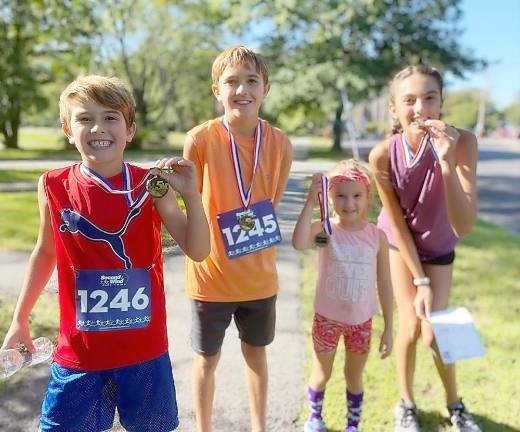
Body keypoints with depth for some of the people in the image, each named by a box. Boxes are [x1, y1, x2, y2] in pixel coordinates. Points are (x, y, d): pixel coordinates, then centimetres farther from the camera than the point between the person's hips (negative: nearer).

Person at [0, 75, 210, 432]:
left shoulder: (151, 185, -10)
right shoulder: (54, 187, -7)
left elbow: (198, 251, -9)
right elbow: (46, 252, 9)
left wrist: (191, 194, -24)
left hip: (144, 347, 0)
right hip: (79, 349, 1)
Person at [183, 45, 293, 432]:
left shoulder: (279, 143, -7)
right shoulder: (200, 139, -16)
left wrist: (257, 245, 1)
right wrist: (205, 248, -11)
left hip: (260, 276, 3)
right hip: (211, 275, -3)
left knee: (256, 354, 21)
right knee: (207, 359, 15)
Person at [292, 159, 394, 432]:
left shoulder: (377, 236, -9)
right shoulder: (325, 230, -16)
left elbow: (384, 285, -3)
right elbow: (299, 244, -40)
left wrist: (388, 329, 0)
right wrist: (311, 202, -41)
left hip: (361, 321, 1)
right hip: (327, 317, -1)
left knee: (354, 376, 19)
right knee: (321, 375, 18)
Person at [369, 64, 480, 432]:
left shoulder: (462, 142, -31)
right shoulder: (383, 155, -28)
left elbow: (464, 227, -38)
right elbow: (397, 223, -16)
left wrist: (447, 161, -48)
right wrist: (419, 280, -15)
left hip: (439, 246, 0)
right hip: (400, 243, 0)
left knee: (434, 332, 0)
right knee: (410, 325, -4)